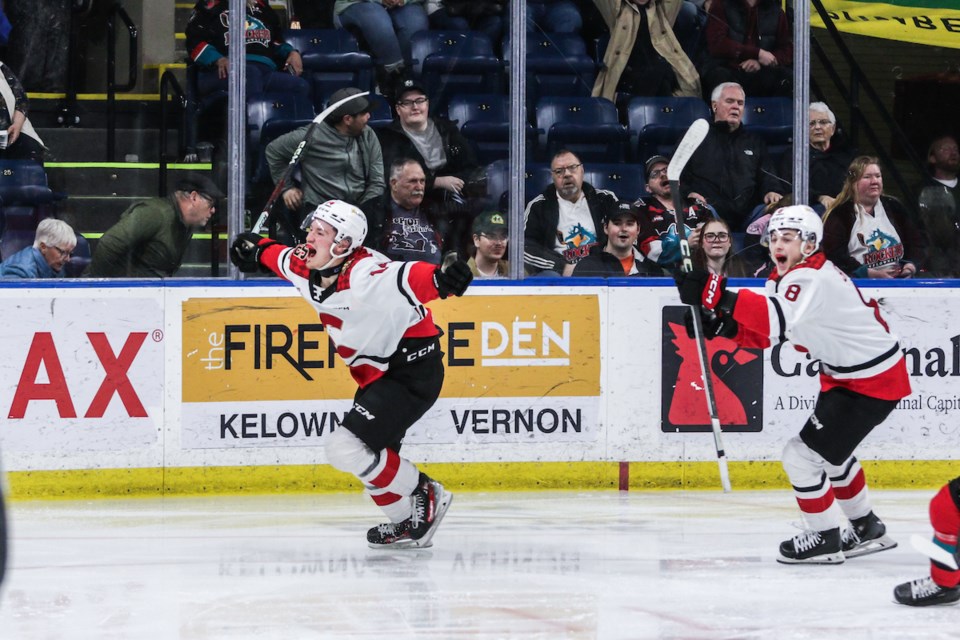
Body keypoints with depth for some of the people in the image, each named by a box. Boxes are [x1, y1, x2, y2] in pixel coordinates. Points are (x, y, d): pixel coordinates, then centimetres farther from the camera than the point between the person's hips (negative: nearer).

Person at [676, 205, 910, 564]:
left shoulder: (812, 278, -26)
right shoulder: (783, 278, 6)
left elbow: (778, 321, -44)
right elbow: (764, 334, 4)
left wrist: (717, 295, -50)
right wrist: (725, 325, -16)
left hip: (873, 380, -11)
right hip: (844, 376, 11)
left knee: (804, 454, -10)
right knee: (831, 450, 27)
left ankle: (826, 540, 5)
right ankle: (866, 529, 43)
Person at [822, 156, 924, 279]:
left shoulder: (894, 207, 18)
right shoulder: (839, 215, 2)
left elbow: (914, 242, 19)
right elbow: (836, 256, -8)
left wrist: (911, 265, -2)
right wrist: (872, 274, -16)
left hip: (900, 280, 5)